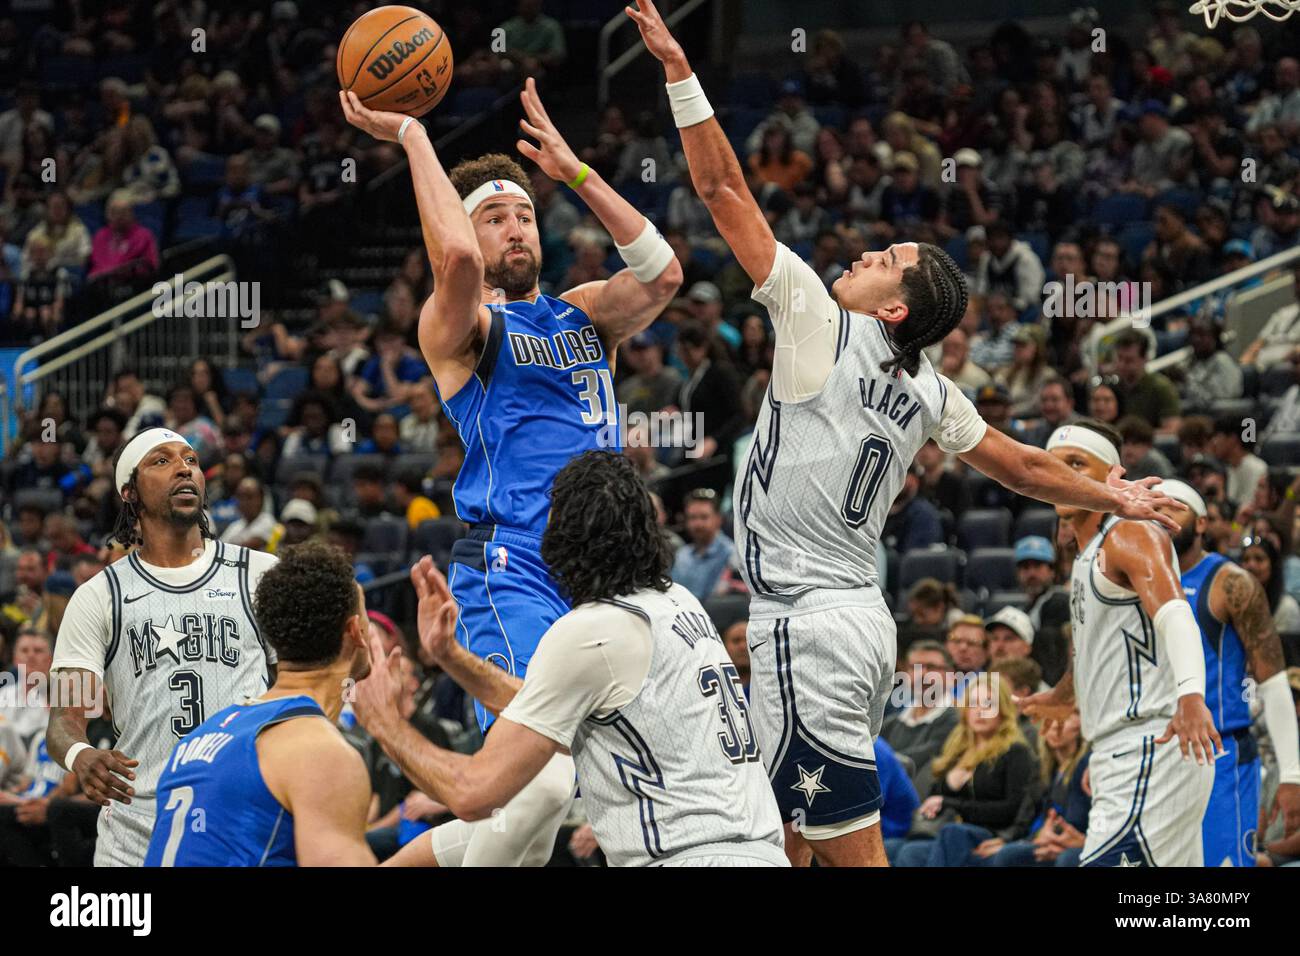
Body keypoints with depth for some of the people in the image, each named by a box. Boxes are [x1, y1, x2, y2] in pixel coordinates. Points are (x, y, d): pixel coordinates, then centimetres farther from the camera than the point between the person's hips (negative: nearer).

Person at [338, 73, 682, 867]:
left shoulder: (584, 314, 21)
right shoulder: (460, 326, 3)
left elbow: (662, 273, 2)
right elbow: (455, 256, -19)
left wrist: (575, 172, 4)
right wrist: (412, 137, -8)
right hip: (513, 574, -7)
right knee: (543, 783, -23)